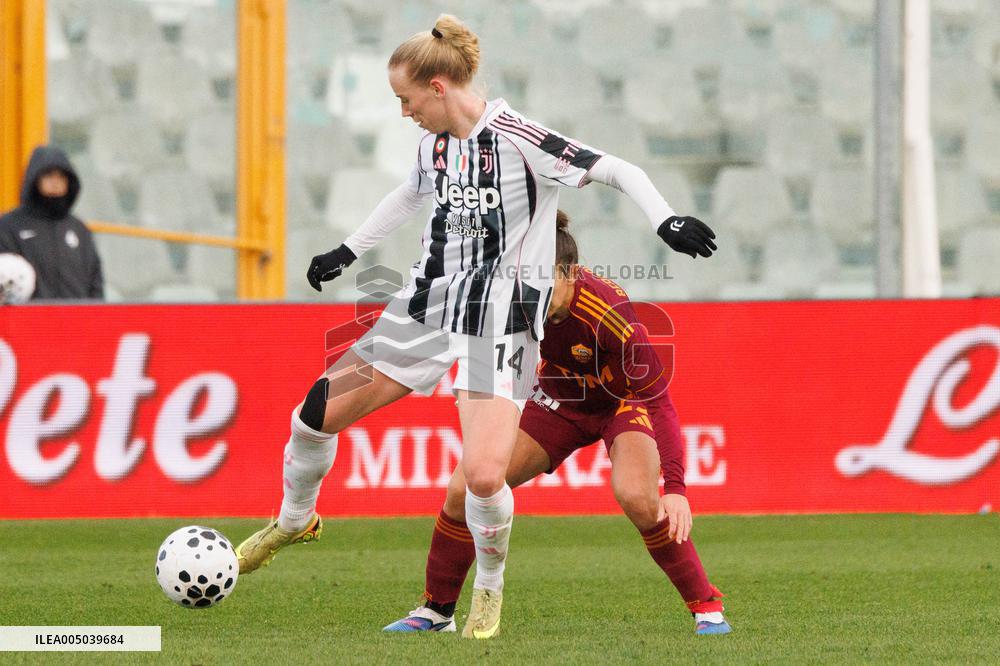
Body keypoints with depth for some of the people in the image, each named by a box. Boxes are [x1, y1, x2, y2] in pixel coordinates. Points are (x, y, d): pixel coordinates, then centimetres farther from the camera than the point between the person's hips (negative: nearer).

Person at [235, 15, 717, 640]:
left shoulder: (520, 140, -17)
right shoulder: (434, 142, 5)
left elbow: (619, 170, -16)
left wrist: (666, 219, -32)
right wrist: (348, 251, 32)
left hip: (502, 315, -7)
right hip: (432, 299, 7)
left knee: (484, 476, -21)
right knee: (316, 413, 3)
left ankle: (490, 587, 10)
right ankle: (295, 522, 33)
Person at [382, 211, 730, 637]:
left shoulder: (610, 315, -37)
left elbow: (658, 403, -35)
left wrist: (674, 488, -43)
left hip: (625, 402, -5)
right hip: (559, 402, 5)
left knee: (636, 497, -33)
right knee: (464, 490, -8)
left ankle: (706, 608, -14)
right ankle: (436, 611, 12)